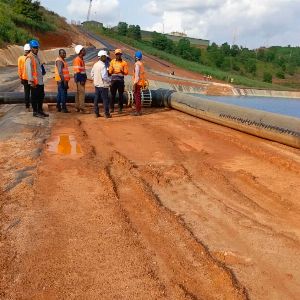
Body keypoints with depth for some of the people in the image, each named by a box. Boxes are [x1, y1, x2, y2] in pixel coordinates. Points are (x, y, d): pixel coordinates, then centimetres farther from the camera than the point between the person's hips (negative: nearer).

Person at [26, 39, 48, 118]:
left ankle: (40, 110, 27)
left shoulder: (37, 56, 16)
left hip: (40, 81, 9)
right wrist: (31, 81, -22)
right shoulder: (29, 58, -13)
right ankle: (35, 112, 9)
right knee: (34, 97, 0)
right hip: (34, 82, -9)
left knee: (41, 96, 15)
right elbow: (29, 70, -19)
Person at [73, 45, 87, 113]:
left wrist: (84, 79, 18)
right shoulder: (77, 60, -15)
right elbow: (78, 71, -20)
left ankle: (77, 107, 19)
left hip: (82, 79, 10)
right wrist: (81, 80, -22)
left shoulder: (81, 59, 16)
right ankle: (82, 108, -8)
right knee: (82, 93, -9)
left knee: (78, 93, 13)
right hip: (80, 79, -10)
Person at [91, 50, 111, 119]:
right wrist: (109, 80, -8)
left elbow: (92, 74, 13)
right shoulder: (103, 65, -18)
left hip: (96, 85, 8)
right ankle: (107, 114, 4)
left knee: (96, 99, 11)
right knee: (105, 100, 1)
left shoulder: (95, 64, 6)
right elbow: (104, 76, -24)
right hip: (103, 85, -8)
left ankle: (96, 113, 15)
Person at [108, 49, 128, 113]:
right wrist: (112, 69, -14)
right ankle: (112, 108, 10)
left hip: (121, 80, -1)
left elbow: (126, 73, 2)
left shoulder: (124, 63, 4)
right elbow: (110, 71, 8)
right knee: (113, 94, 2)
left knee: (120, 95, 2)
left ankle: (120, 108, 8)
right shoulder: (112, 61, 9)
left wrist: (122, 71, -18)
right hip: (113, 79, 1)